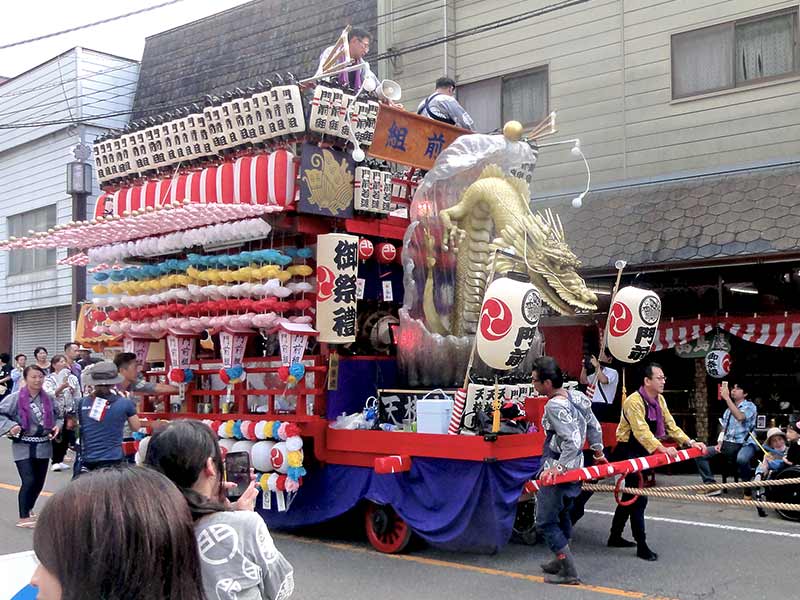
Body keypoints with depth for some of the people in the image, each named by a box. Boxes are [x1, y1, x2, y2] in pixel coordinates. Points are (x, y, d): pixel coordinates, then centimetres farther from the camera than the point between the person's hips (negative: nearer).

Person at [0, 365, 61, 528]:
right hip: (23, 447, -5)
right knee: (29, 481, -11)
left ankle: (29, 510, 37)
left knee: (39, 482, 13)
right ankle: (23, 517, 3)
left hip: (43, 446, 5)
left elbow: (57, 416, 15)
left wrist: (57, 426, -3)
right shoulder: (15, 398, -13)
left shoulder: (48, 398, 1)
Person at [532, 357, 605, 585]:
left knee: (545, 521, -1)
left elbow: (572, 441, -30)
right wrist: (598, 450, 24)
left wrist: (559, 467, -28)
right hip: (574, 467, 10)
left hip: (557, 471, -10)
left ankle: (569, 573, 3)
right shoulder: (576, 397, 2)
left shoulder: (554, 406, -24)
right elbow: (594, 426, 13)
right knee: (561, 515, 24)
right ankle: (562, 561, 37)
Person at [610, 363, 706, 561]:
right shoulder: (634, 401, -23)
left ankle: (615, 537, 28)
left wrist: (690, 442, -8)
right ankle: (641, 546, -3)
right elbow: (641, 431, -34)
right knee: (638, 497, -10)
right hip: (628, 452, -9)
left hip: (642, 452, 9)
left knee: (630, 495, 16)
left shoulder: (659, 400, 4)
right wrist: (662, 449, -45)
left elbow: (671, 425, 4)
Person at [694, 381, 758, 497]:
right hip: (728, 444, 7)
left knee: (742, 459, -41)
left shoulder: (750, 406, -3)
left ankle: (747, 488, -16)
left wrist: (726, 397, -28)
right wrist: (720, 444, 2)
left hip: (745, 444, -7)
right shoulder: (728, 410, 18)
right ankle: (712, 485, -6)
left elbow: (740, 417, -26)